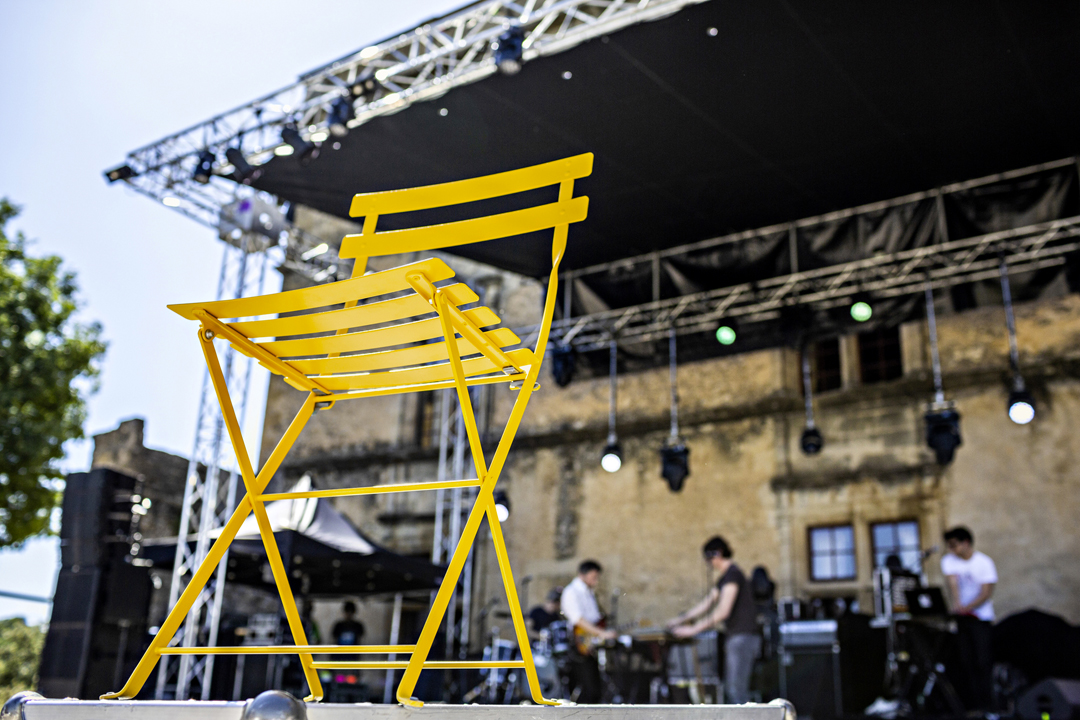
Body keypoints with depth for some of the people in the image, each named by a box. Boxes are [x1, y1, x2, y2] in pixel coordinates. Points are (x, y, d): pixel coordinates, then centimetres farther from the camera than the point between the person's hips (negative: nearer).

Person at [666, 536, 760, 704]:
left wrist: (693, 629, -16)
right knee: (730, 688, 10)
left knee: (736, 689, -12)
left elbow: (722, 612, -18)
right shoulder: (724, 578, 18)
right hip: (735, 637, 10)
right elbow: (705, 605, 23)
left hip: (743, 637, -10)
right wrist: (679, 620, 20)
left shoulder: (733, 574, -13)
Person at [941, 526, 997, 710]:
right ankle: (971, 704, 4)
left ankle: (984, 705, -3)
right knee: (965, 663, 0)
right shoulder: (948, 561, 4)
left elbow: (986, 593, -12)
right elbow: (953, 583, -11)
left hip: (981, 617, -3)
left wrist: (968, 607, -27)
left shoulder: (984, 562, -5)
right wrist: (956, 604, -29)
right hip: (958, 618, 3)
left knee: (982, 662, -8)